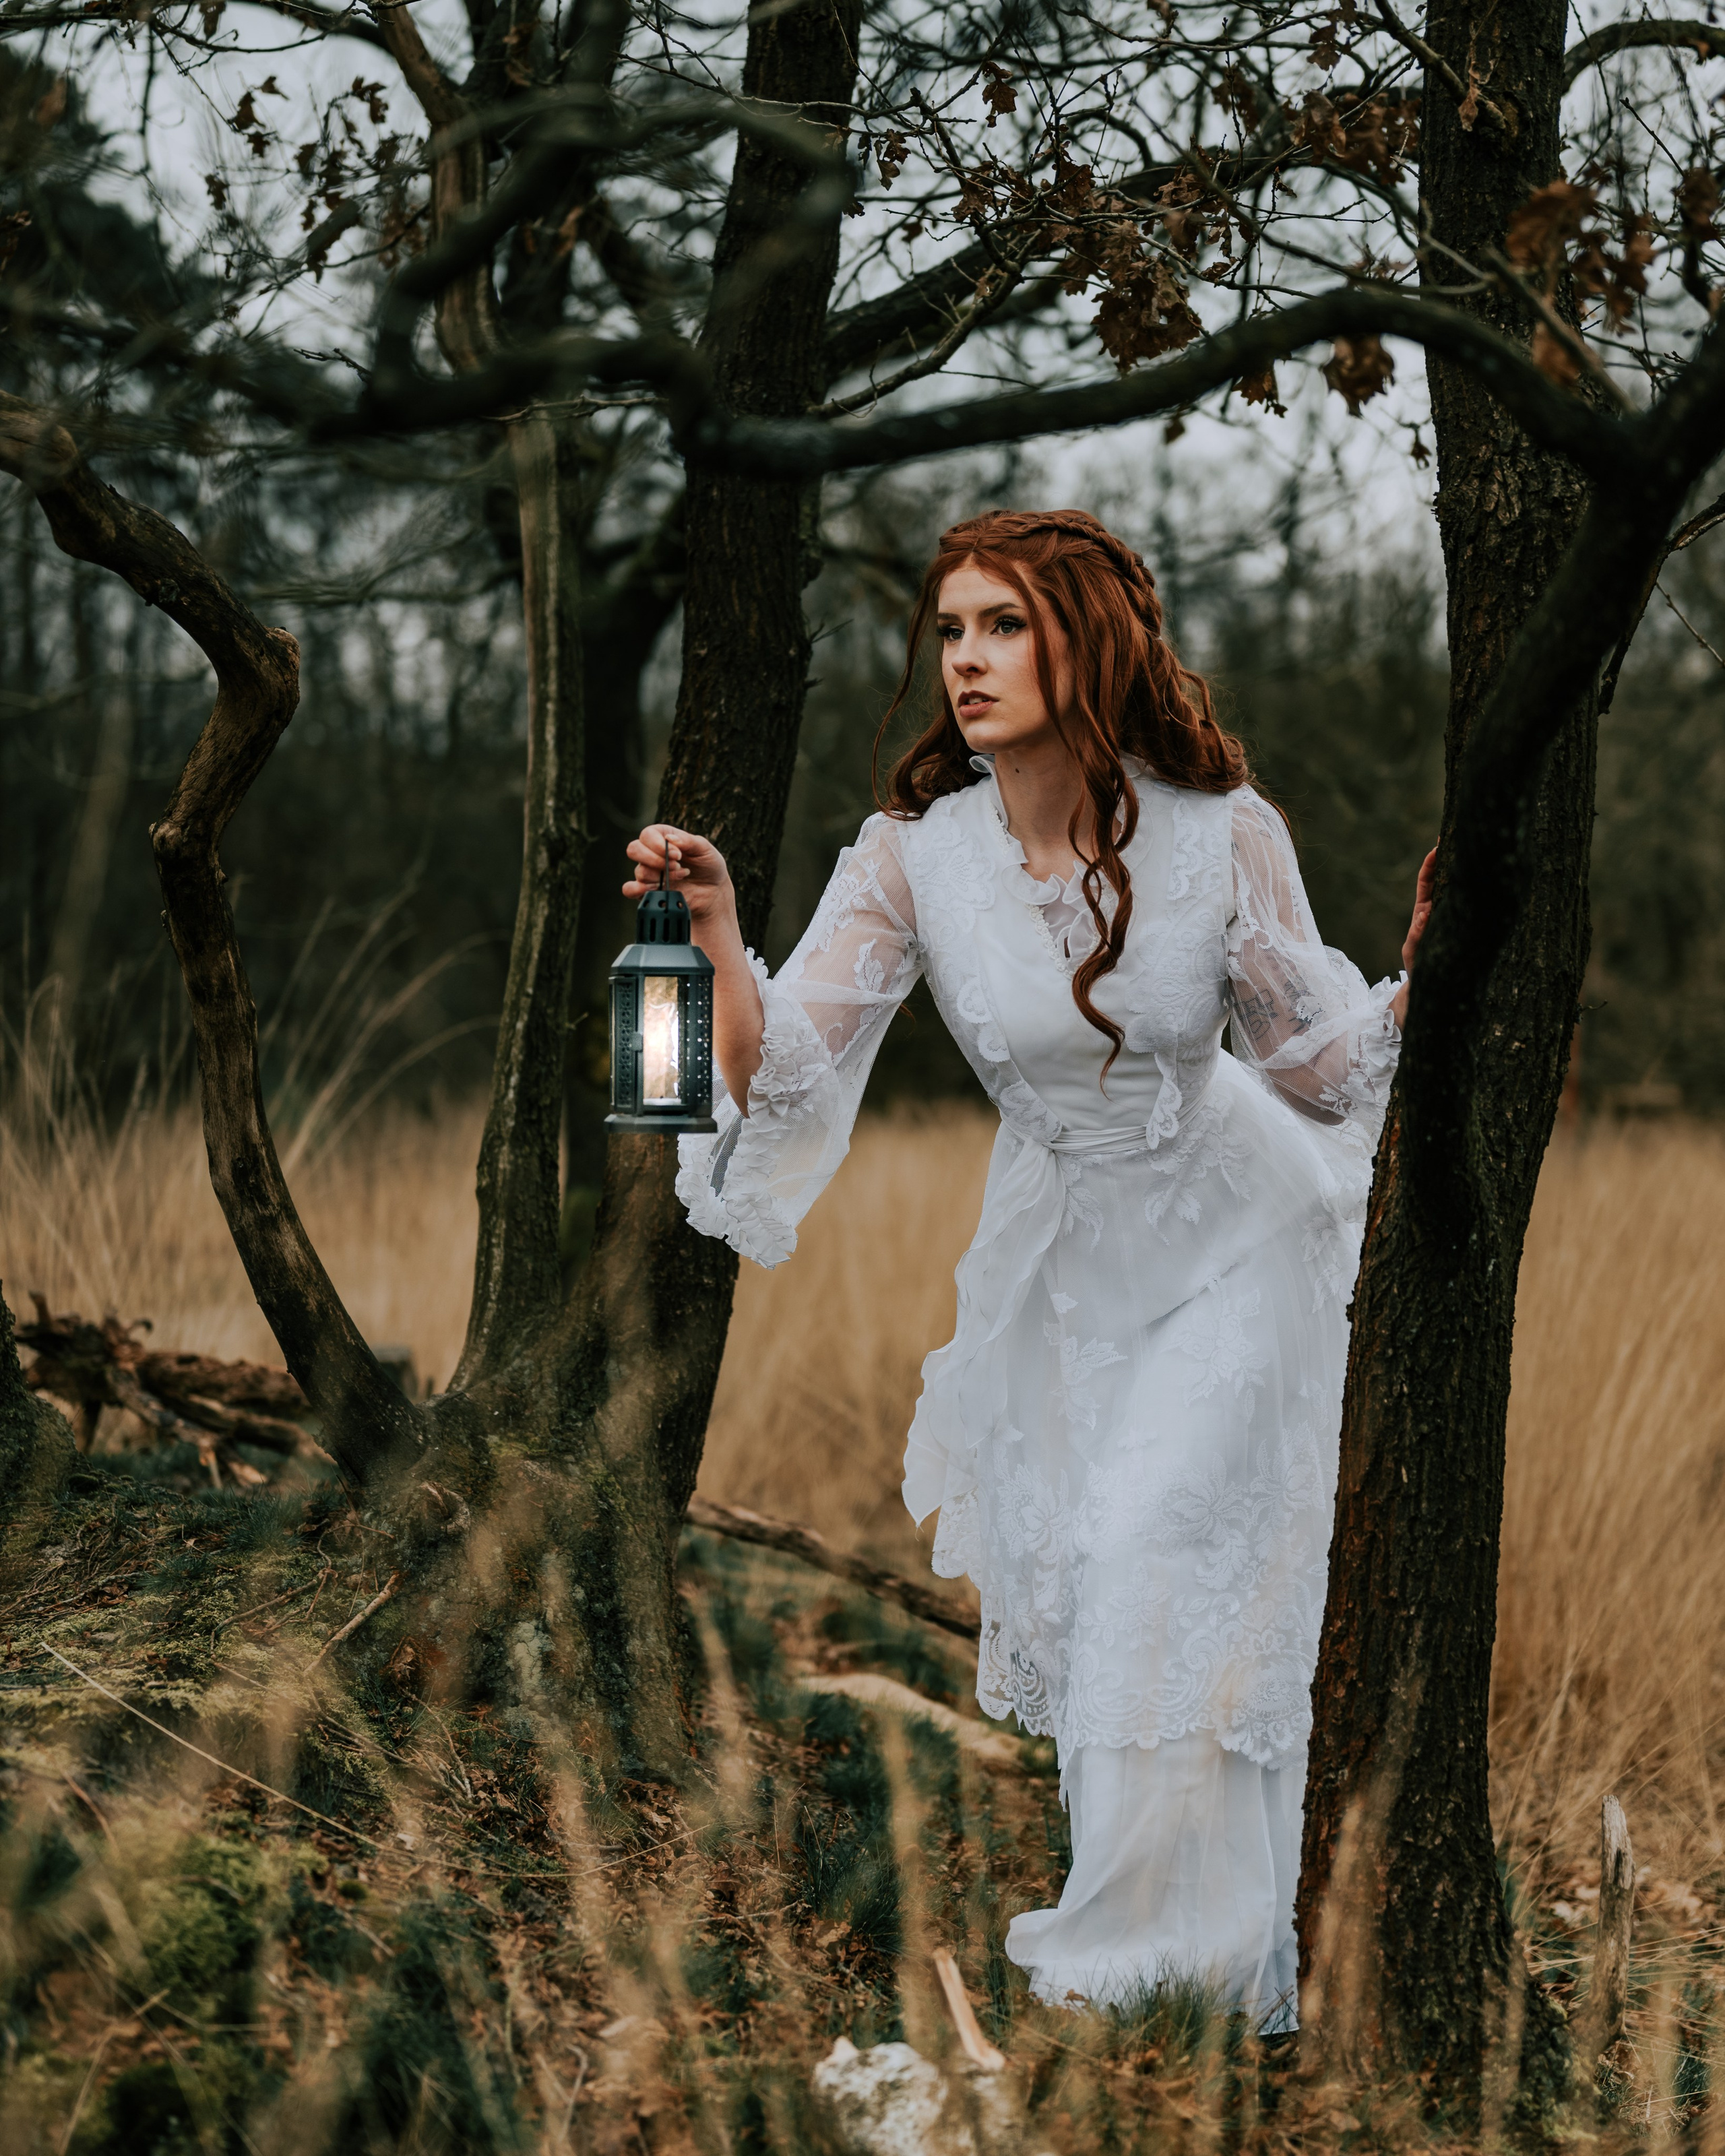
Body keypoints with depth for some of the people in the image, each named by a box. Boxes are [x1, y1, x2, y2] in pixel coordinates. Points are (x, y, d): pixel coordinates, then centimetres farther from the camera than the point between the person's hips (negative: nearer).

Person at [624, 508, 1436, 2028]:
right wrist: (718, 934, -36)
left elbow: (1319, 1066, -8)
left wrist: (1425, 974, -26)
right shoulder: (913, 857, -17)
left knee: (1163, 1564, -10)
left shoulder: (1223, 836, -21)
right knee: (1069, 1575, 12)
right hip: (1059, 1252, 3)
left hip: (1231, 1239, -3)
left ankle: (1169, 1952, 8)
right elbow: (784, 1073, -20)